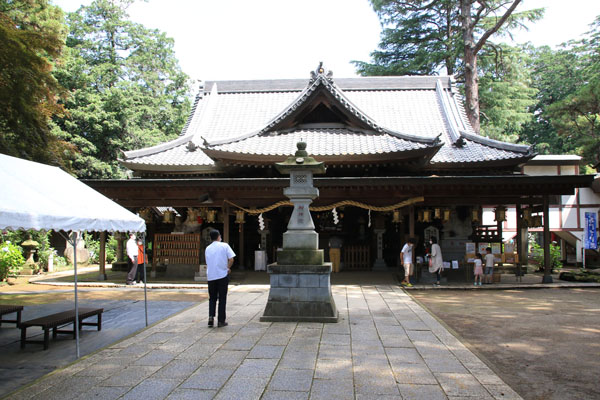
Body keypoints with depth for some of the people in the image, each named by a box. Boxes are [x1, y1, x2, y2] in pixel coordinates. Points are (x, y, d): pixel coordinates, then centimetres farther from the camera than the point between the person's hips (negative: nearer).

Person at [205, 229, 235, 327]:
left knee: (212, 298, 15)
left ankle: (211, 317, -1)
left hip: (210, 276, 3)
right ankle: (221, 321, 8)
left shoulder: (207, 248, 9)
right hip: (222, 275, -3)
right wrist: (228, 268, 5)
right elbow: (231, 259, -11)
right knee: (222, 298, 6)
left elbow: (207, 263, 14)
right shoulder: (224, 246, -4)